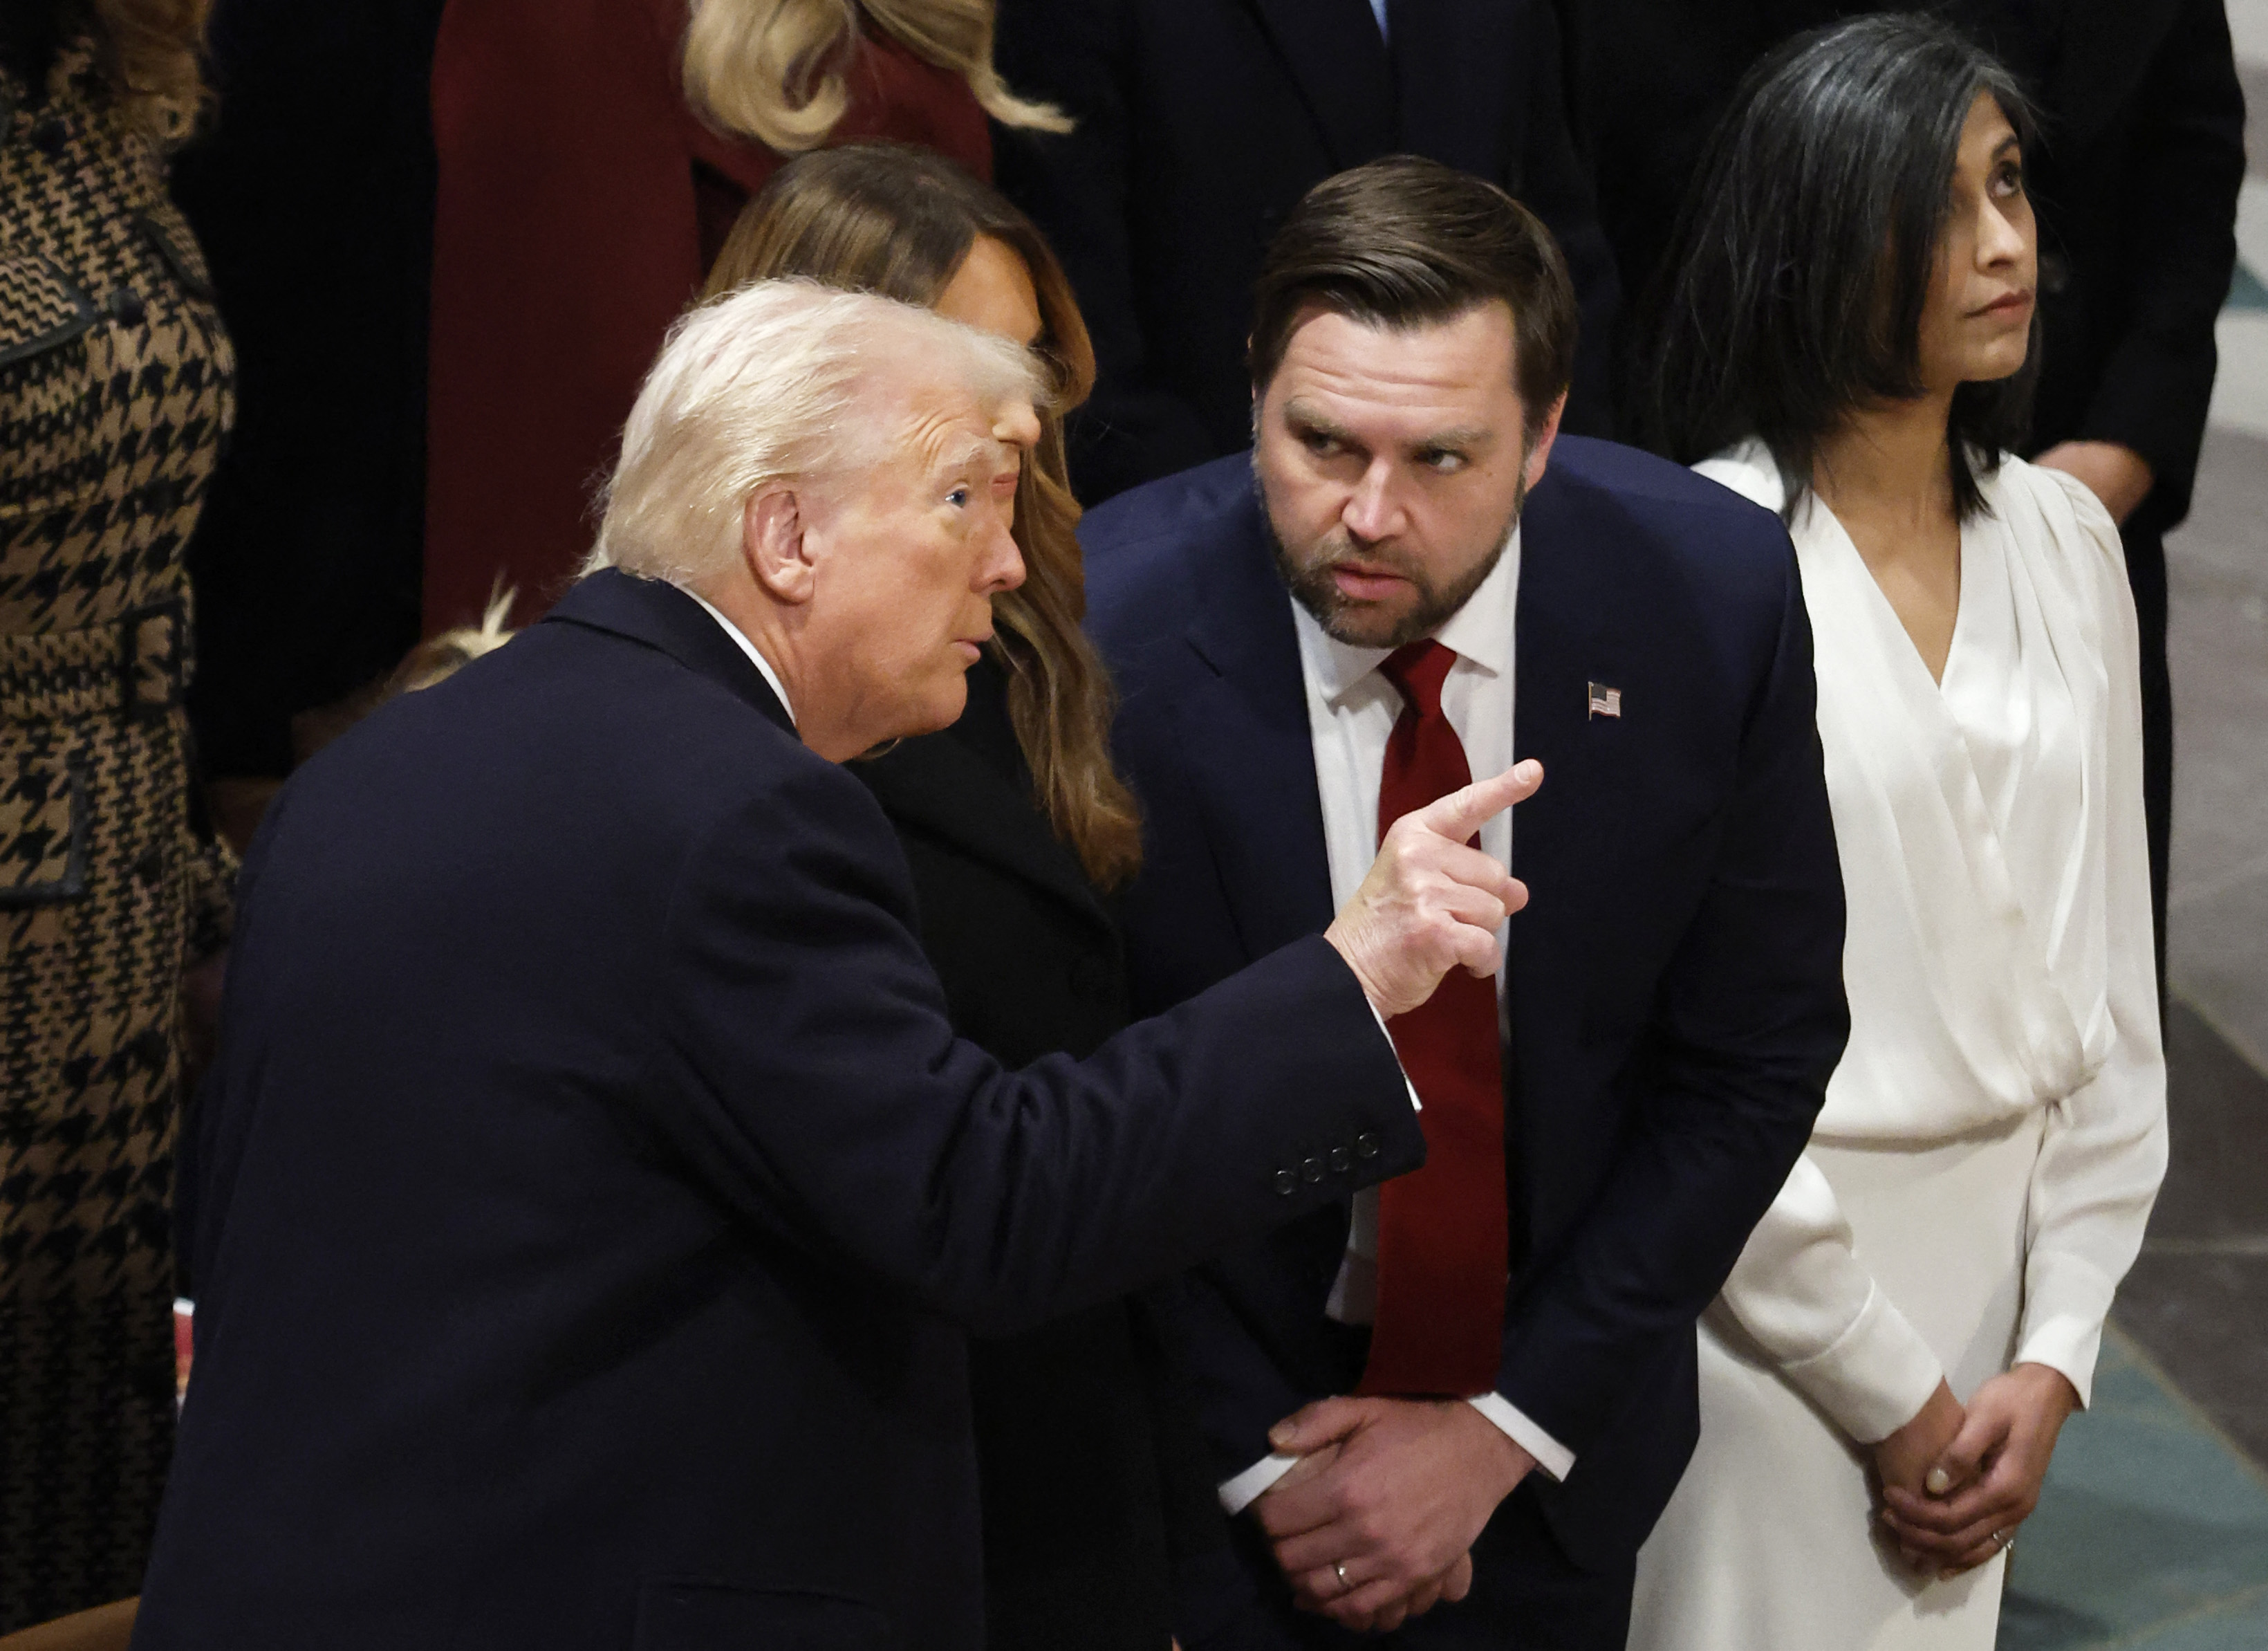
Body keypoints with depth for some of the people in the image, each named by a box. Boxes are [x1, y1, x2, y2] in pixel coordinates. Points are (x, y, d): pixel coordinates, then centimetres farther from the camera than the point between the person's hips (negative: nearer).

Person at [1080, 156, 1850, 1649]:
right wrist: (1252, 1455, -11)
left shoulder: (1711, 594, -17)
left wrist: (1505, 1427, -11)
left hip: (1554, 1429, 2)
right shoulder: (1094, 633, -23)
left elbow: (1757, 1057, -8)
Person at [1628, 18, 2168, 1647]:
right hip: (1763, 1280, -5)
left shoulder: (2064, 537, 5)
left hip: (1997, 1259, 5)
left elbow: (2112, 980, 8)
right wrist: (1890, 1393, -9)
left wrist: (2052, 1355, 0)